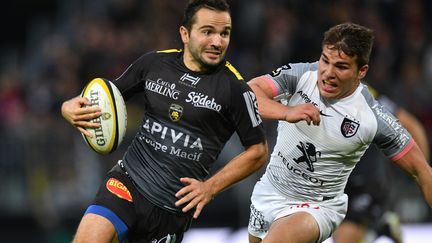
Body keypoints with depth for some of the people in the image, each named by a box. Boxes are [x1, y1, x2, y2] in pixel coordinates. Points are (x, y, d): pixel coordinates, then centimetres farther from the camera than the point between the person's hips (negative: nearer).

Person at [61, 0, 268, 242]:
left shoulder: (234, 88, -6)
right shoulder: (153, 63, 2)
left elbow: (258, 151, 1)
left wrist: (210, 187, -7)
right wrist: (73, 109, -6)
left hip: (175, 204, -1)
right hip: (127, 182, 1)